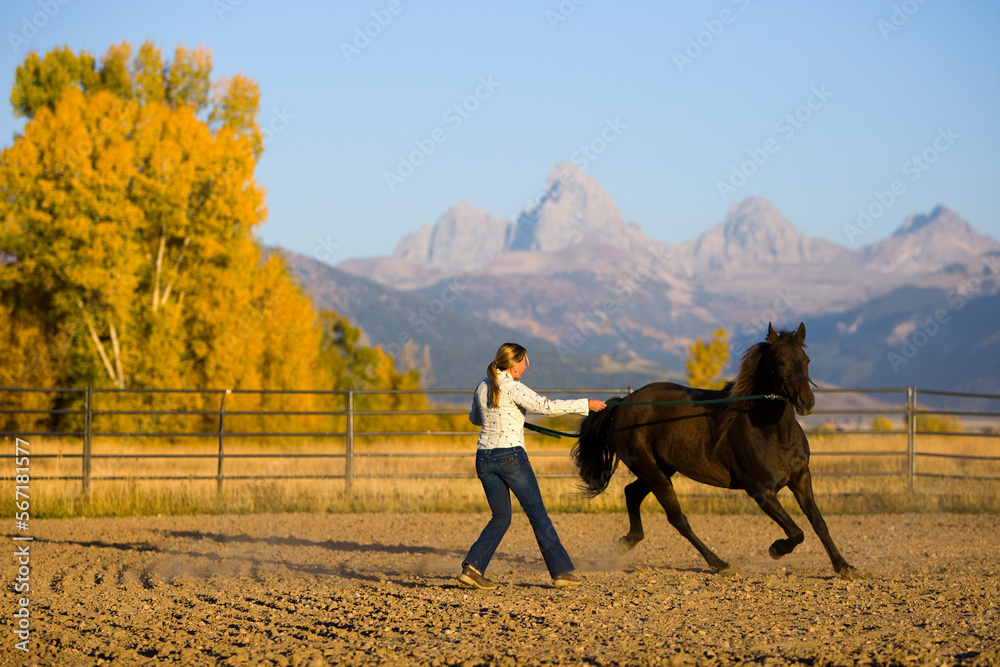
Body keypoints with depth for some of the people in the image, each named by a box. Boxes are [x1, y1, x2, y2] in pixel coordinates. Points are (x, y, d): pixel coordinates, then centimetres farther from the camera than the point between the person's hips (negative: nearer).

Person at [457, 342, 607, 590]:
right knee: (538, 514, 4)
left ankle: (472, 567, -3)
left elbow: (474, 418, 25)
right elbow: (546, 406, -20)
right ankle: (561, 571, 8)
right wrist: (585, 404, -14)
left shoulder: (482, 388, 9)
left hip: (484, 458, 6)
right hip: (511, 456, -6)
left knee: (501, 518, 13)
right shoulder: (513, 388, -12)